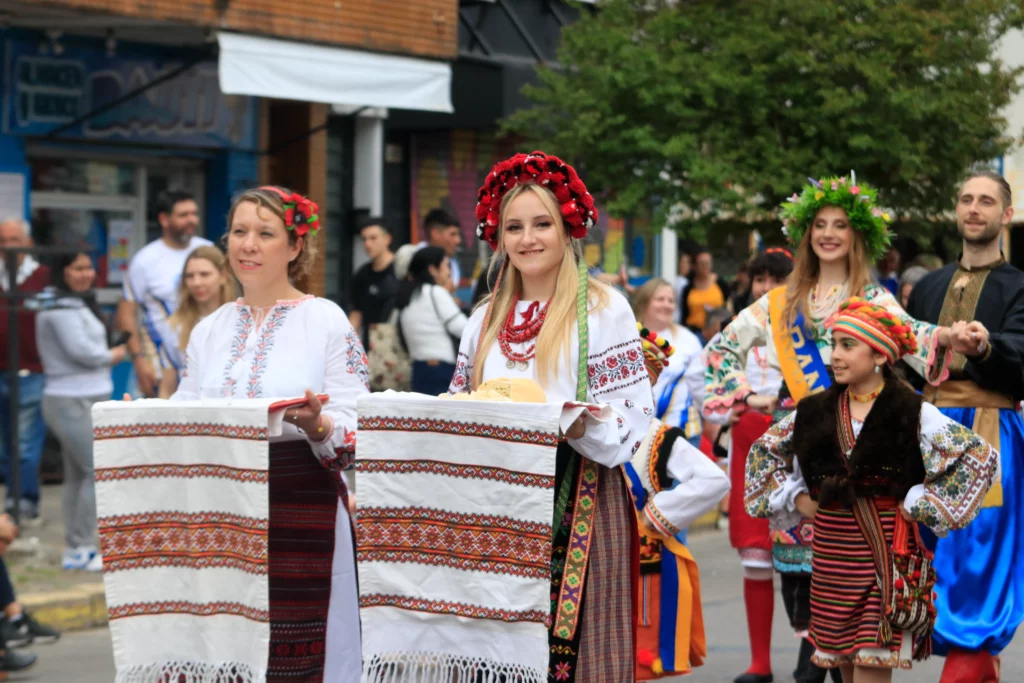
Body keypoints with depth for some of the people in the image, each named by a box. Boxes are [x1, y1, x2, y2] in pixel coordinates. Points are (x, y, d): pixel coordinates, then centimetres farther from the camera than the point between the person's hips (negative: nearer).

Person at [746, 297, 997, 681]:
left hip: (888, 556, -5)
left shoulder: (913, 415, -7)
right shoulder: (814, 412, 7)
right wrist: (796, 498, 8)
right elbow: (763, 451, 21)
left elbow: (980, 456, -8)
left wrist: (921, 504, -9)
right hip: (831, 558, 5)